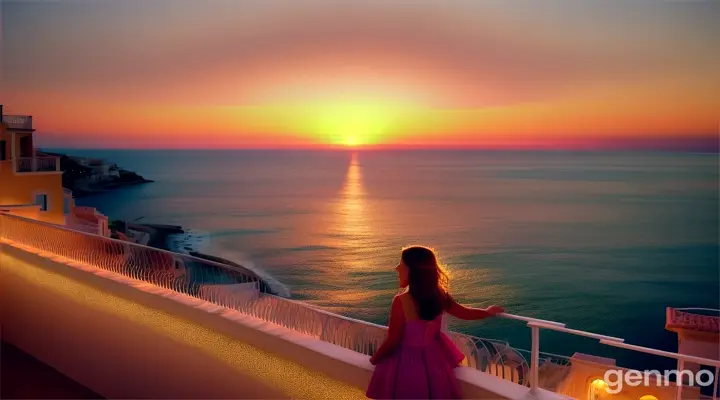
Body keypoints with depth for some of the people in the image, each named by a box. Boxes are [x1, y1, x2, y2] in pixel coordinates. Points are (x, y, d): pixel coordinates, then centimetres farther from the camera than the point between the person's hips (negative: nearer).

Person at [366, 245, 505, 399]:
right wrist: (488, 311, 29)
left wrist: (374, 359, 0)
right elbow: (465, 313, 9)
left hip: (407, 363, -5)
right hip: (433, 359, 5)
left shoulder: (401, 301, -27)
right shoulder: (440, 295, -9)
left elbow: (392, 342, -19)